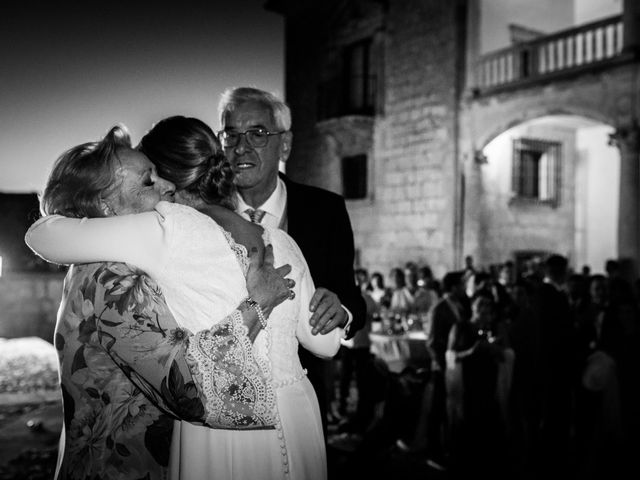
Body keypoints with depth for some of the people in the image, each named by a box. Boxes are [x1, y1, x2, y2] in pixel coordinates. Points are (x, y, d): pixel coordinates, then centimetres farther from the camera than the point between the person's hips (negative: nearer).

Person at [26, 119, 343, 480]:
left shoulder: (172, 231, -14)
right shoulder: (283, 244, 1)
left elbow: (44, 237, -7)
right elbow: (326, 343, 8)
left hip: (218, 421, -5)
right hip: (299, 421, 5)